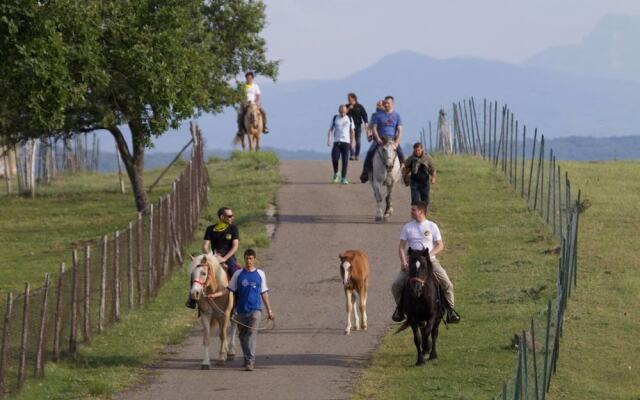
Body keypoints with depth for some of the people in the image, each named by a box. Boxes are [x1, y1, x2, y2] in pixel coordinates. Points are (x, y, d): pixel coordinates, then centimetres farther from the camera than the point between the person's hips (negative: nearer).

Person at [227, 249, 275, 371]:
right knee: (242, 335, 11)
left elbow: (264, 293, 10)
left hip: (255, 309, -2)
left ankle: (250, 360, -19)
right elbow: (230, 291, 6)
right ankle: (247, 358, 30)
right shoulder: (238, 274, 4)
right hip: (241, 310, 2)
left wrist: (269, 310, 12)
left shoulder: (260, 274, 4)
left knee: (252, 333, -15)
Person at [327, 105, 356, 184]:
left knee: (345, 160, -4)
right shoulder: (335, 118, 8)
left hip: (346, 142, 0)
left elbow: (352, 131, 12)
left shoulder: (349, 119, 8)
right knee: (334, 158, -15)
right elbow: (331, 129, 9)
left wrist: (352, 142, 6)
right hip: (337, 142, 0)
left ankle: (344, 178, 3)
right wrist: (329, 140, -2)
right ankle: (336, 173, 9)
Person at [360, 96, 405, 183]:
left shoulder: (397, 116, 5)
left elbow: (400, 131, 1)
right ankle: (365, 174, -16)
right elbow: (374, 128, 1)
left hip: (393, 139, 1)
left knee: (401, 155, -21)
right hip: (380, 139, -1)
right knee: (370, 153, -23)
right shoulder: (378, 115, 3)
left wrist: (397, 142, -13)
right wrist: (378, 139, -14)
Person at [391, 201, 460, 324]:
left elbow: (440, 245, 3)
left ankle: (450, 310, -4)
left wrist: (430, 254, -14)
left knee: (447, 284, -17)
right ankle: (400, 307, 14)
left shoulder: (432, 226, 4)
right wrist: (403, 261, -10)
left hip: (430, 260, -1)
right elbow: (401, 247, 6)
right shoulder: (408, 227, 7)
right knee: (396, 285, -11)